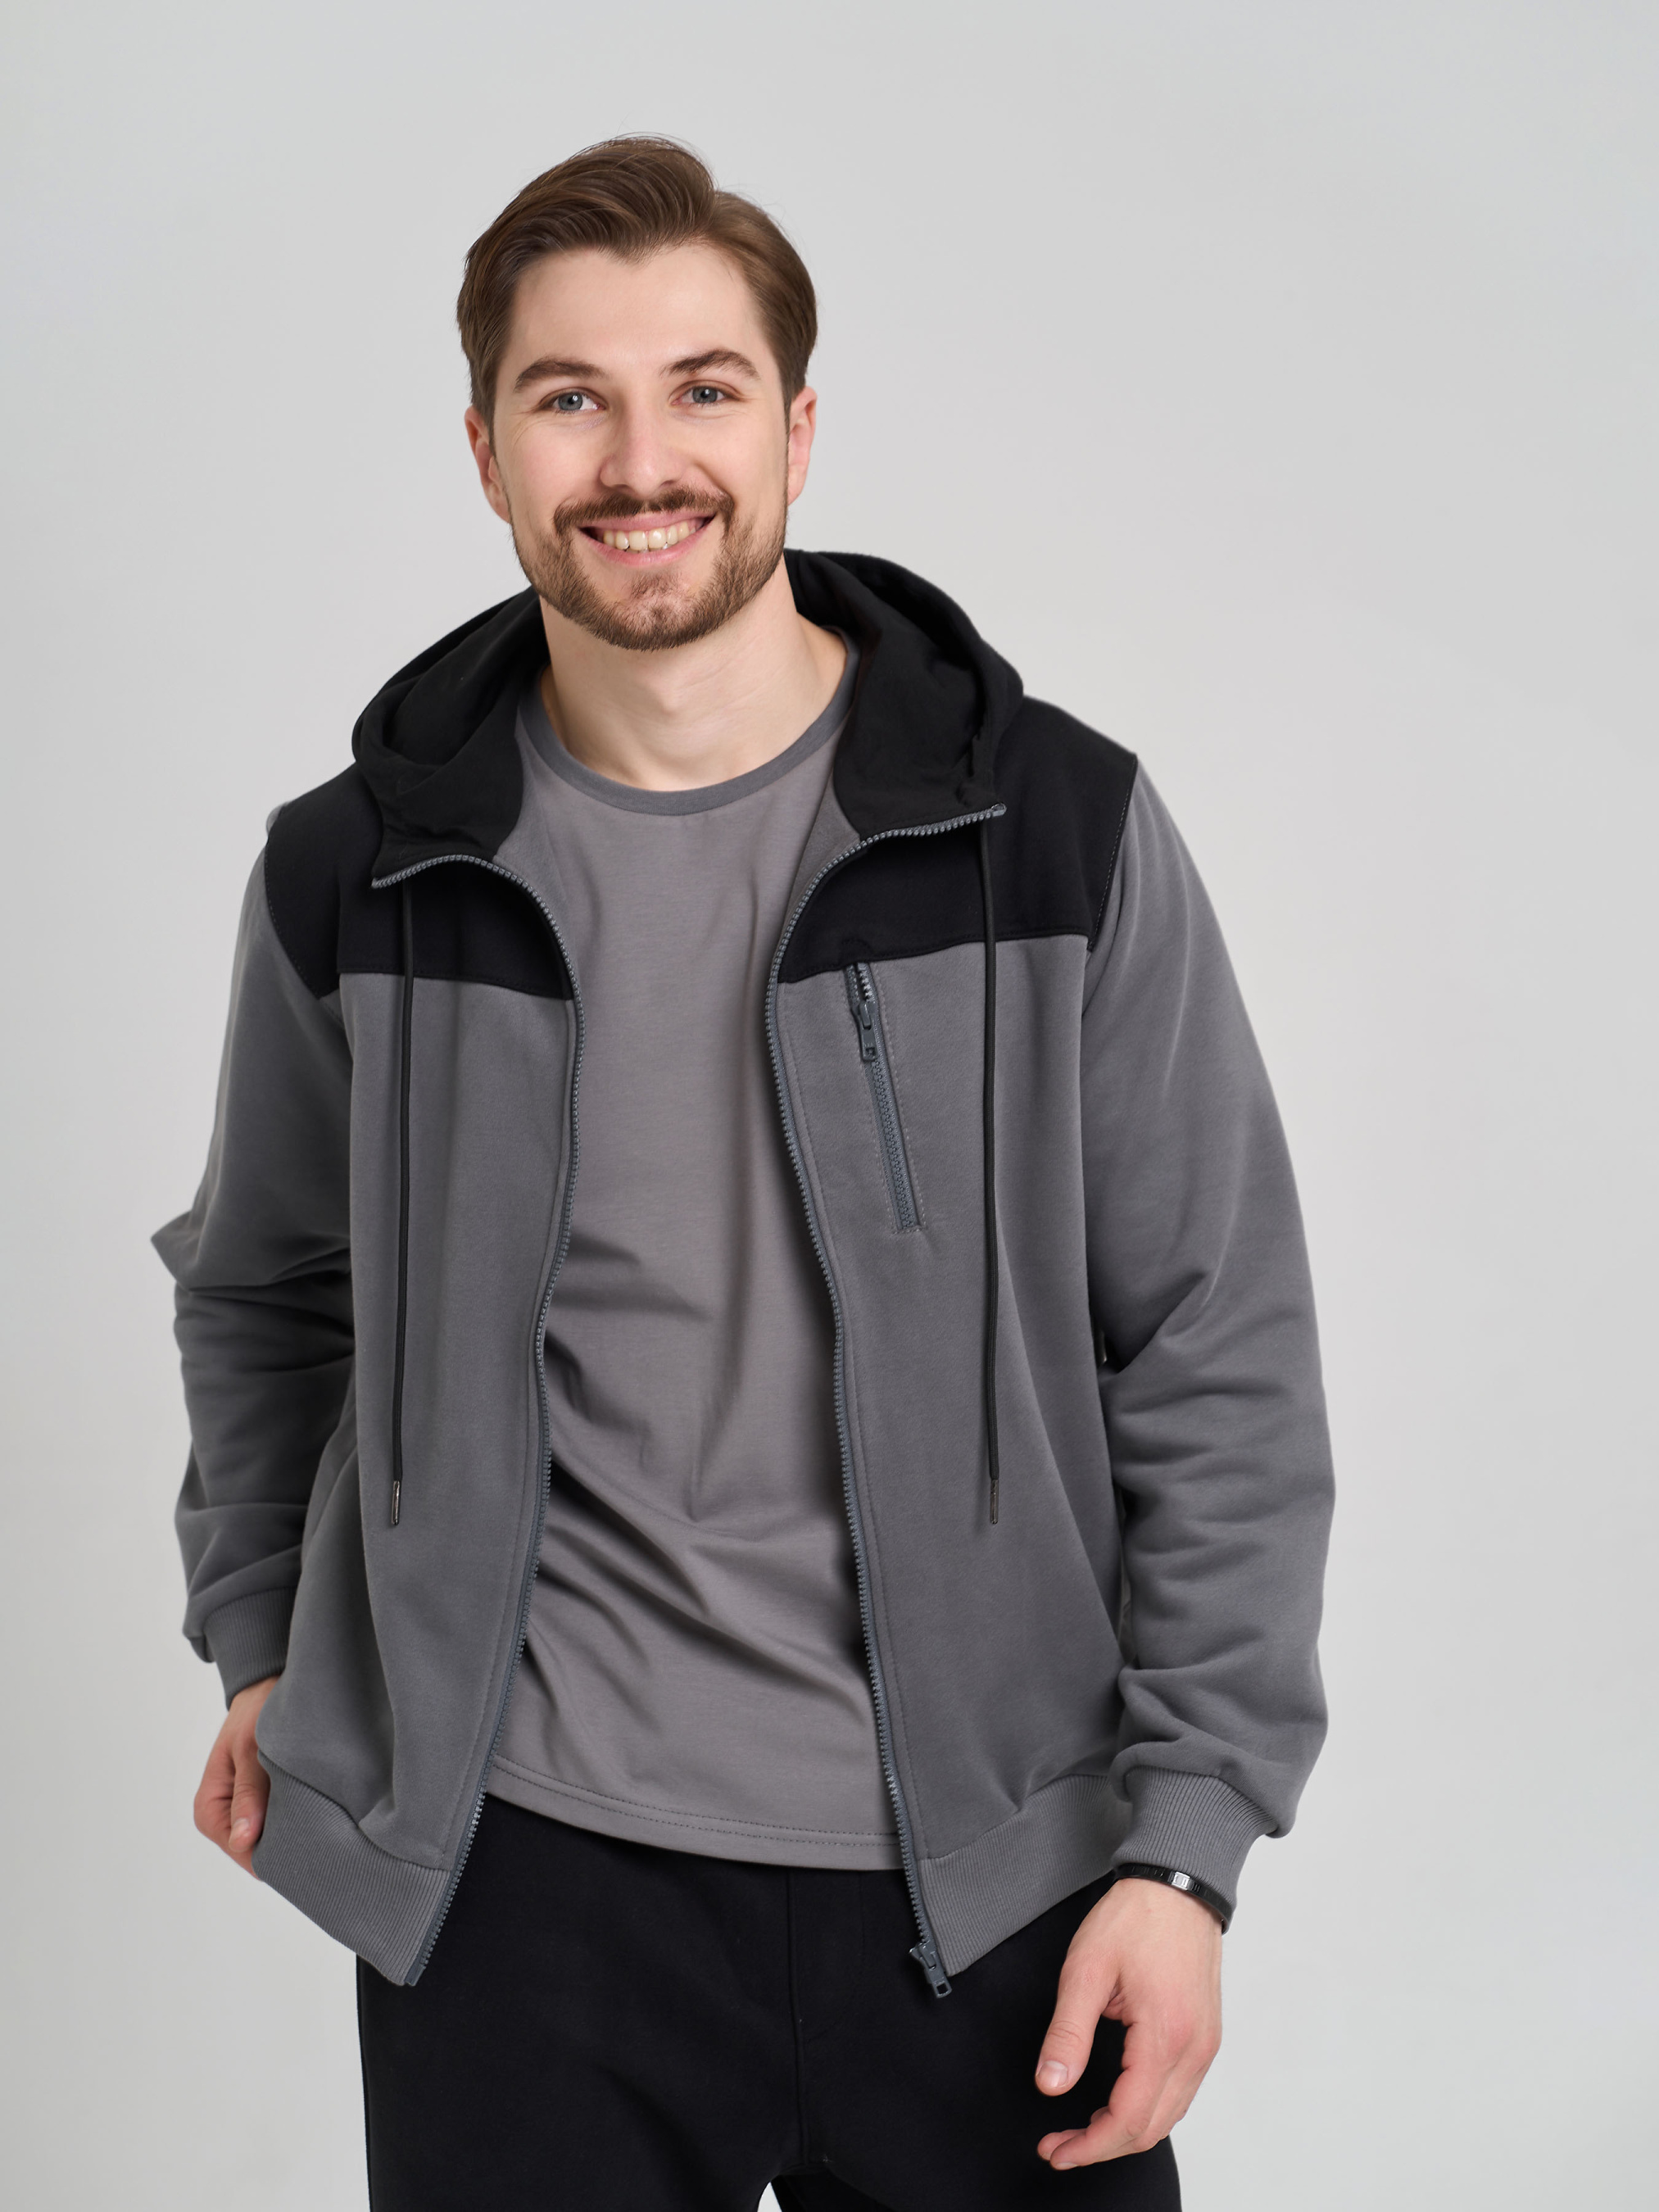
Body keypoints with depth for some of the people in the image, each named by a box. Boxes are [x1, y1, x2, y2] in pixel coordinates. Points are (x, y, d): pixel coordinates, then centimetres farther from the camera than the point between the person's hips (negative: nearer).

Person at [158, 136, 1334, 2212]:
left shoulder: (1059, 831, -5)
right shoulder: (356, 875, 0)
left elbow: (1220, 1364, -2)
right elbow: (265, 1290, 18)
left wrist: (1189, 1842, -6)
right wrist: (259, 1648, 19)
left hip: (983, 1882, 0)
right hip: (515, 1864, 1)